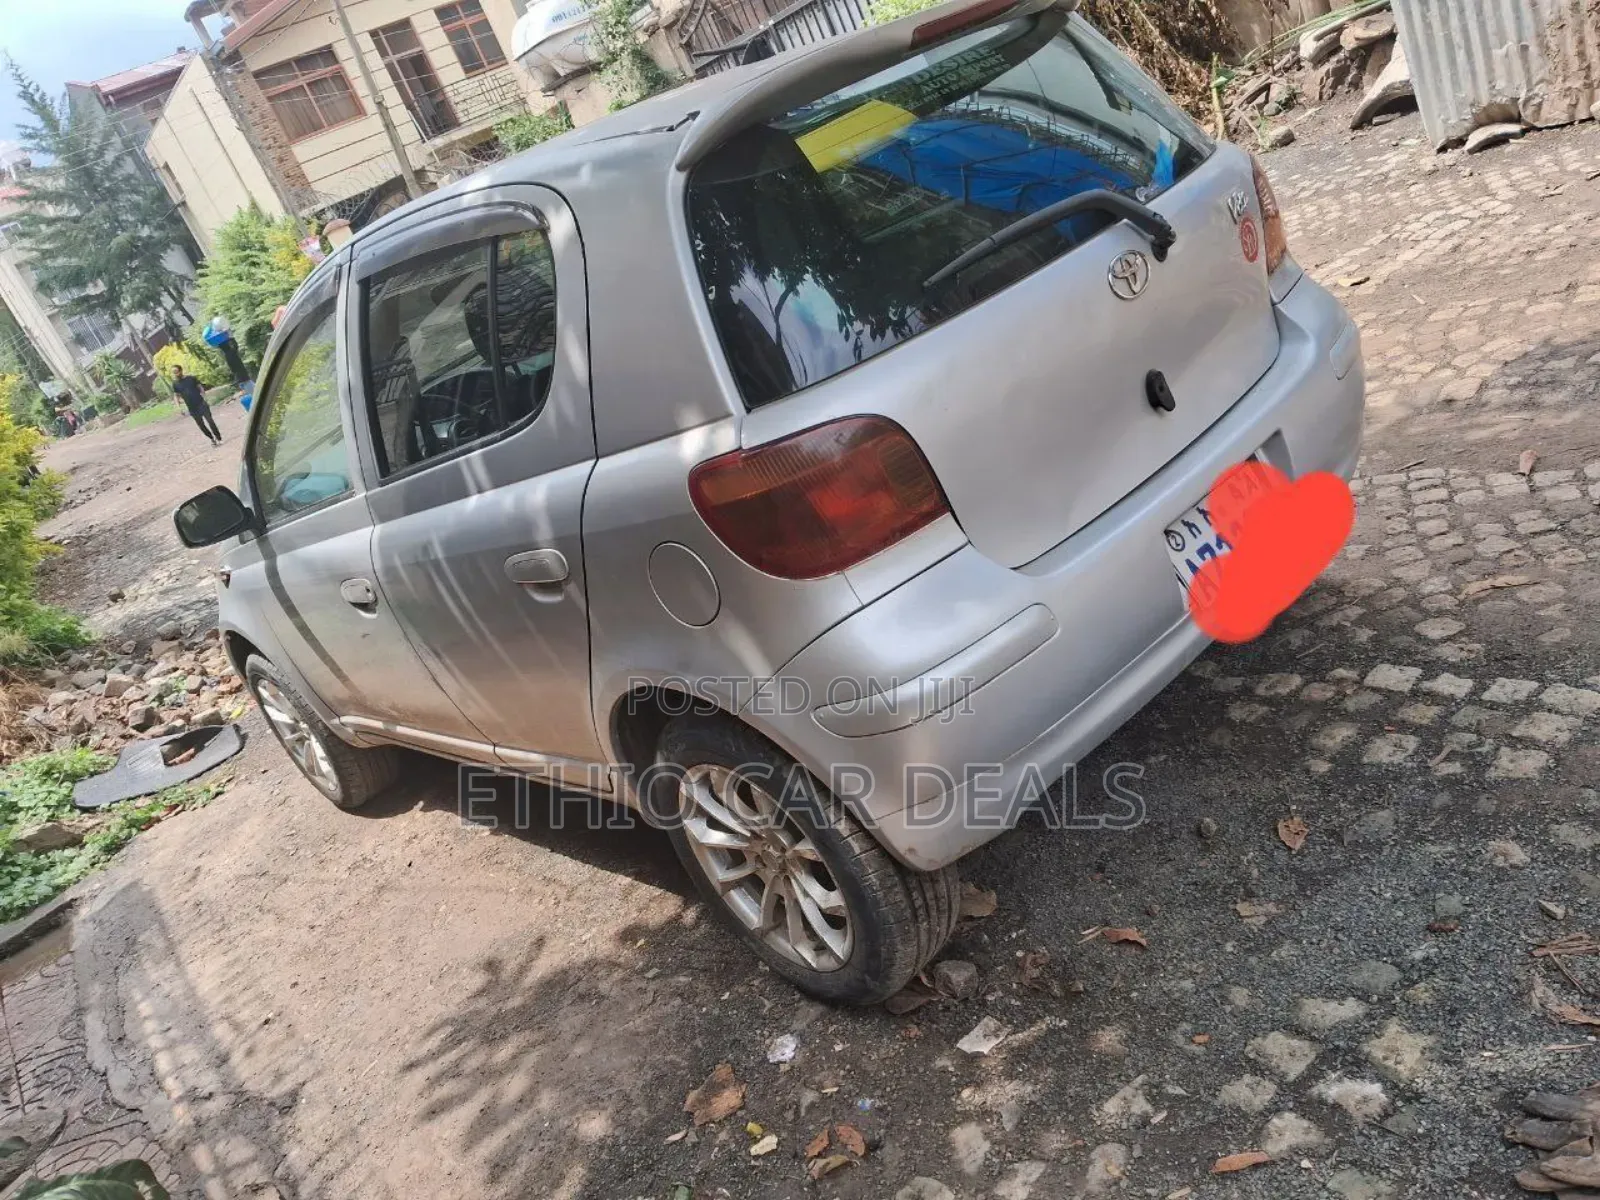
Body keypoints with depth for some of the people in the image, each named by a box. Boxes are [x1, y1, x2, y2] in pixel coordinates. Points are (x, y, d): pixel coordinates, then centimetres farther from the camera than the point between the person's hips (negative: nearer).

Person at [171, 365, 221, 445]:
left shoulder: (191, 378, -3)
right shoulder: (175, 384, 3)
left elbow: (201, 388, 4)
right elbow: (176, 396, 10)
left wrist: (205, 399, -7)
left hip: (201, 404, -3)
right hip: (192, 408, 3)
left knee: (210, 421, -9)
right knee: (201, 425, 7)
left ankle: (219, 438, 1)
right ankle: (212, 438, 24)